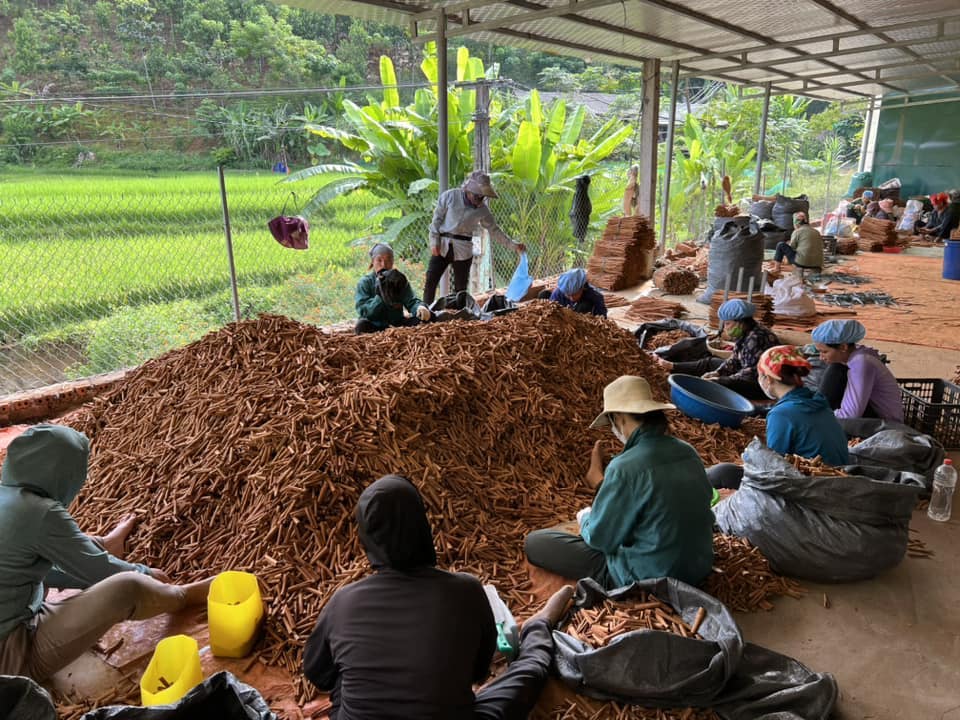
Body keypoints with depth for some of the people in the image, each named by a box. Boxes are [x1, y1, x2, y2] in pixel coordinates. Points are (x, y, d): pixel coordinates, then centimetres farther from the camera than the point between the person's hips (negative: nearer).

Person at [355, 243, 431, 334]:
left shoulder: (398, 280, 7)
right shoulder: (364, 282, -1)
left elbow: (411, 301, -5)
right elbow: (362, 310, -13)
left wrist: (419, 307, -30)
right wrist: (380, 298, -27)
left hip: (396, 325, 2)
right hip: (374, 326, -2)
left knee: (420, 320, -20)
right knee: (362, 325, -35)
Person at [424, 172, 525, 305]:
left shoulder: (482, 210, -1)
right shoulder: (450, 196, -6)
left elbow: (494, 229, 7)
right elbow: (437, 219, -2)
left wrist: (512, 245, 1)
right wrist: (434, 241, -6)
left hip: (463, 249, 1)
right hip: (442, 245, -1)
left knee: (460, 288, 5)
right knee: (430, 282, -4)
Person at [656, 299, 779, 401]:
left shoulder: (756, 338, -29)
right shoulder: (743, 334, 0)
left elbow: (751, 372, -29)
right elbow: (734, 359, 9)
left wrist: (720, 379, -26)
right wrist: (717, 372, -7)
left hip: (763, 385, -10)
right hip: (751, 376, 10)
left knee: (718, 384, -24)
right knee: (709, 363, 14)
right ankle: (672, 367, 21)